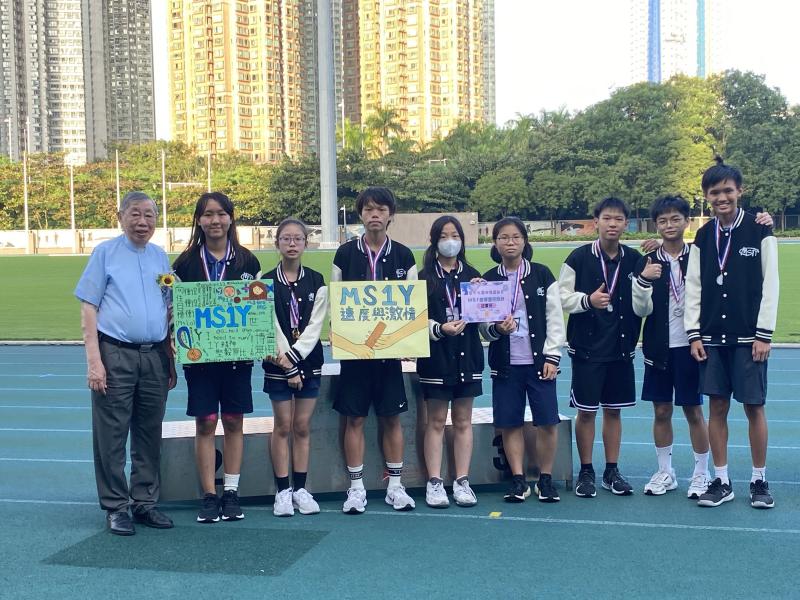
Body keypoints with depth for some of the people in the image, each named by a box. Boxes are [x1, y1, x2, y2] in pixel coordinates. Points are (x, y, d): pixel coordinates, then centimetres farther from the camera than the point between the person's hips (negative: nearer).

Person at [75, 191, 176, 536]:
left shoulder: (161, 258, 12)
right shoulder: (105, 253, 0)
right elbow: (88, 309, -4)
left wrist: (170, 362, 13)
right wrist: (94, 361, -12)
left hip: (155, 356, 4)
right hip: (115, 355, -4)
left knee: (150, 436, 10)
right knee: (112, 436, 0)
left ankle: (144, 503, 21)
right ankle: (115, 508, 10)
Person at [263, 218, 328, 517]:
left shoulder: (316, 282, 3)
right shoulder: (266, 282, -2)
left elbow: (315, 326, -5)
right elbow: (270, 328, -7)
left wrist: (293, 355, -16)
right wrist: (288, 367, -12)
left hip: (309, 361, 2)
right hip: (278, 363, -1)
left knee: (302, 426, 6)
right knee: (283, 426, 2)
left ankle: (300, 488, 14)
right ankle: (283, 490, 10)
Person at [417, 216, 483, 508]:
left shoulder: (472, 274, 10)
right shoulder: (425, 277, 2)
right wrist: (440, 329, -18)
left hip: (467, 353, 2)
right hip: (436, 354, -2)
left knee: (463, 421, 6)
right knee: (436, 420, 3)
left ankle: (462, 481, 12)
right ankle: (434, 482, 8)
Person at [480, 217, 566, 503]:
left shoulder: (542, 275, 1)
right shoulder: (488, 280, 4)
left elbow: (555, 318, 1)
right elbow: (483, 326, 4)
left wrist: (552, 356, -5)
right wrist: (497, 328, -18)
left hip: (539, 360, -1)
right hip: (505, 362, 1)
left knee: (548, 421, -2)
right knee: (510, 423, 4)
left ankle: (545, 479, 14)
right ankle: (518, 480, 15)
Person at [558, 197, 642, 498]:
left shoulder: (635, 259, 2)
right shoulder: (579, 257, -6)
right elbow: (562, 297, -5)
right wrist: (588, 300, -20)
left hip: (621, 347, 3)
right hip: (587, 346, -3)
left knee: (614, 410, 11)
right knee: (586, 411, 3)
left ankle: (612, 471, 22)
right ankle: (585, 472, 16)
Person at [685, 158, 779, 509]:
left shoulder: (760, 233, -3)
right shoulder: (703, 237, 7)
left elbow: (770, 286, -5)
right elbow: (694, 287, 7)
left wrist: (764, 334, -9)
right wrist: (694, 334, 1)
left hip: (748, 336, -3)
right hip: (711, 337, 3)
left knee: (754, 407, 1)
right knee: (717, 407, 5)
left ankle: (759, 481, 14)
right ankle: (721, 482, 14)